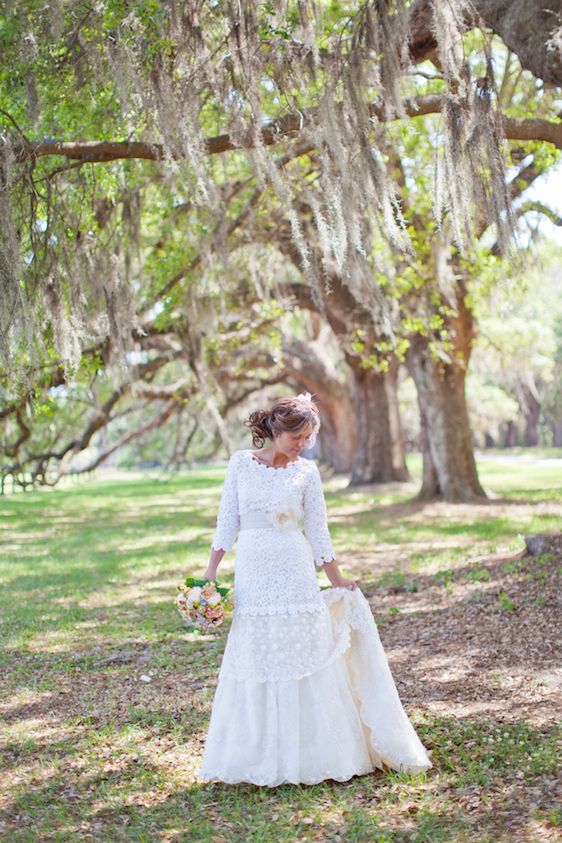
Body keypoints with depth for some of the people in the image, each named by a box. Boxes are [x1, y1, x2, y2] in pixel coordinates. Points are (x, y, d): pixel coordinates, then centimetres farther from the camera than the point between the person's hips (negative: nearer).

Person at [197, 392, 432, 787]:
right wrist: (212, 571, 3)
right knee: (253, 664, 4)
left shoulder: (307, 472, 2)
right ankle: (259, 755, 15)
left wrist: (337, 580, 10)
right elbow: (227, 520, 6)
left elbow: (318, 531, 7)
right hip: (251, 571, 1)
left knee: (302, 658, 0)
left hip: (295, 572, -1)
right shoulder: (241, 462, 3)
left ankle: (312, 752, 12)